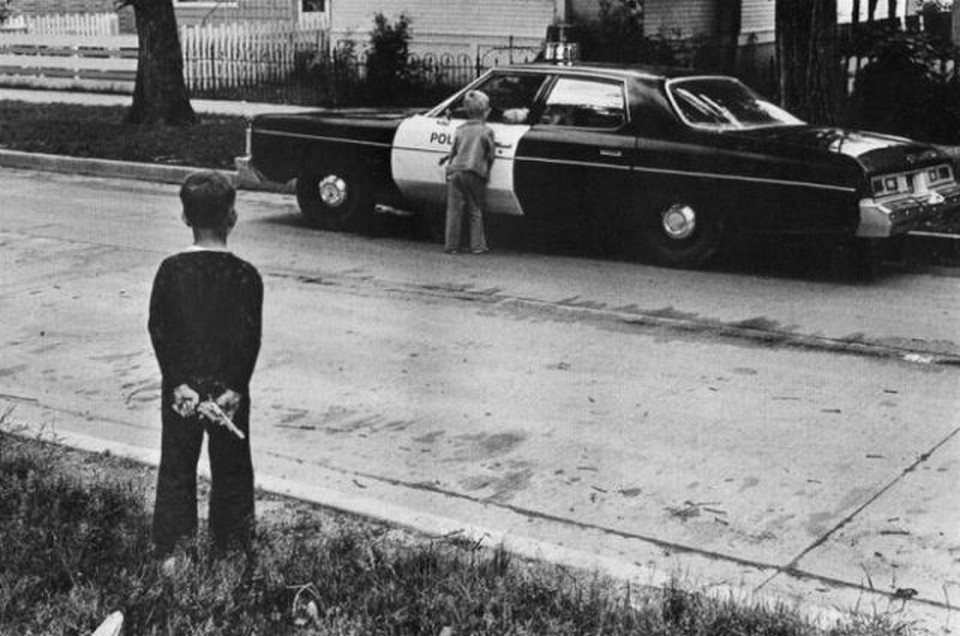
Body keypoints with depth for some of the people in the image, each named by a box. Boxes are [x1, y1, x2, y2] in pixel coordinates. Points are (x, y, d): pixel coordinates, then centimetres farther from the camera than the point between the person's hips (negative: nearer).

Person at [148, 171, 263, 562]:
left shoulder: (170, 270, -4)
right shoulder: (245, 276, -8)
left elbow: (158, 330, -7)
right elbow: (250, 338, -13)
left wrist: (179, 384, -8)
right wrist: (233, 390, -11)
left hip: (180, 387, 1)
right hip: (228, 386, -1)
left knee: (175, 472, 12)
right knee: (231, 475, 10)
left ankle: (171, 555, 15)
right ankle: (231, 555, 15)